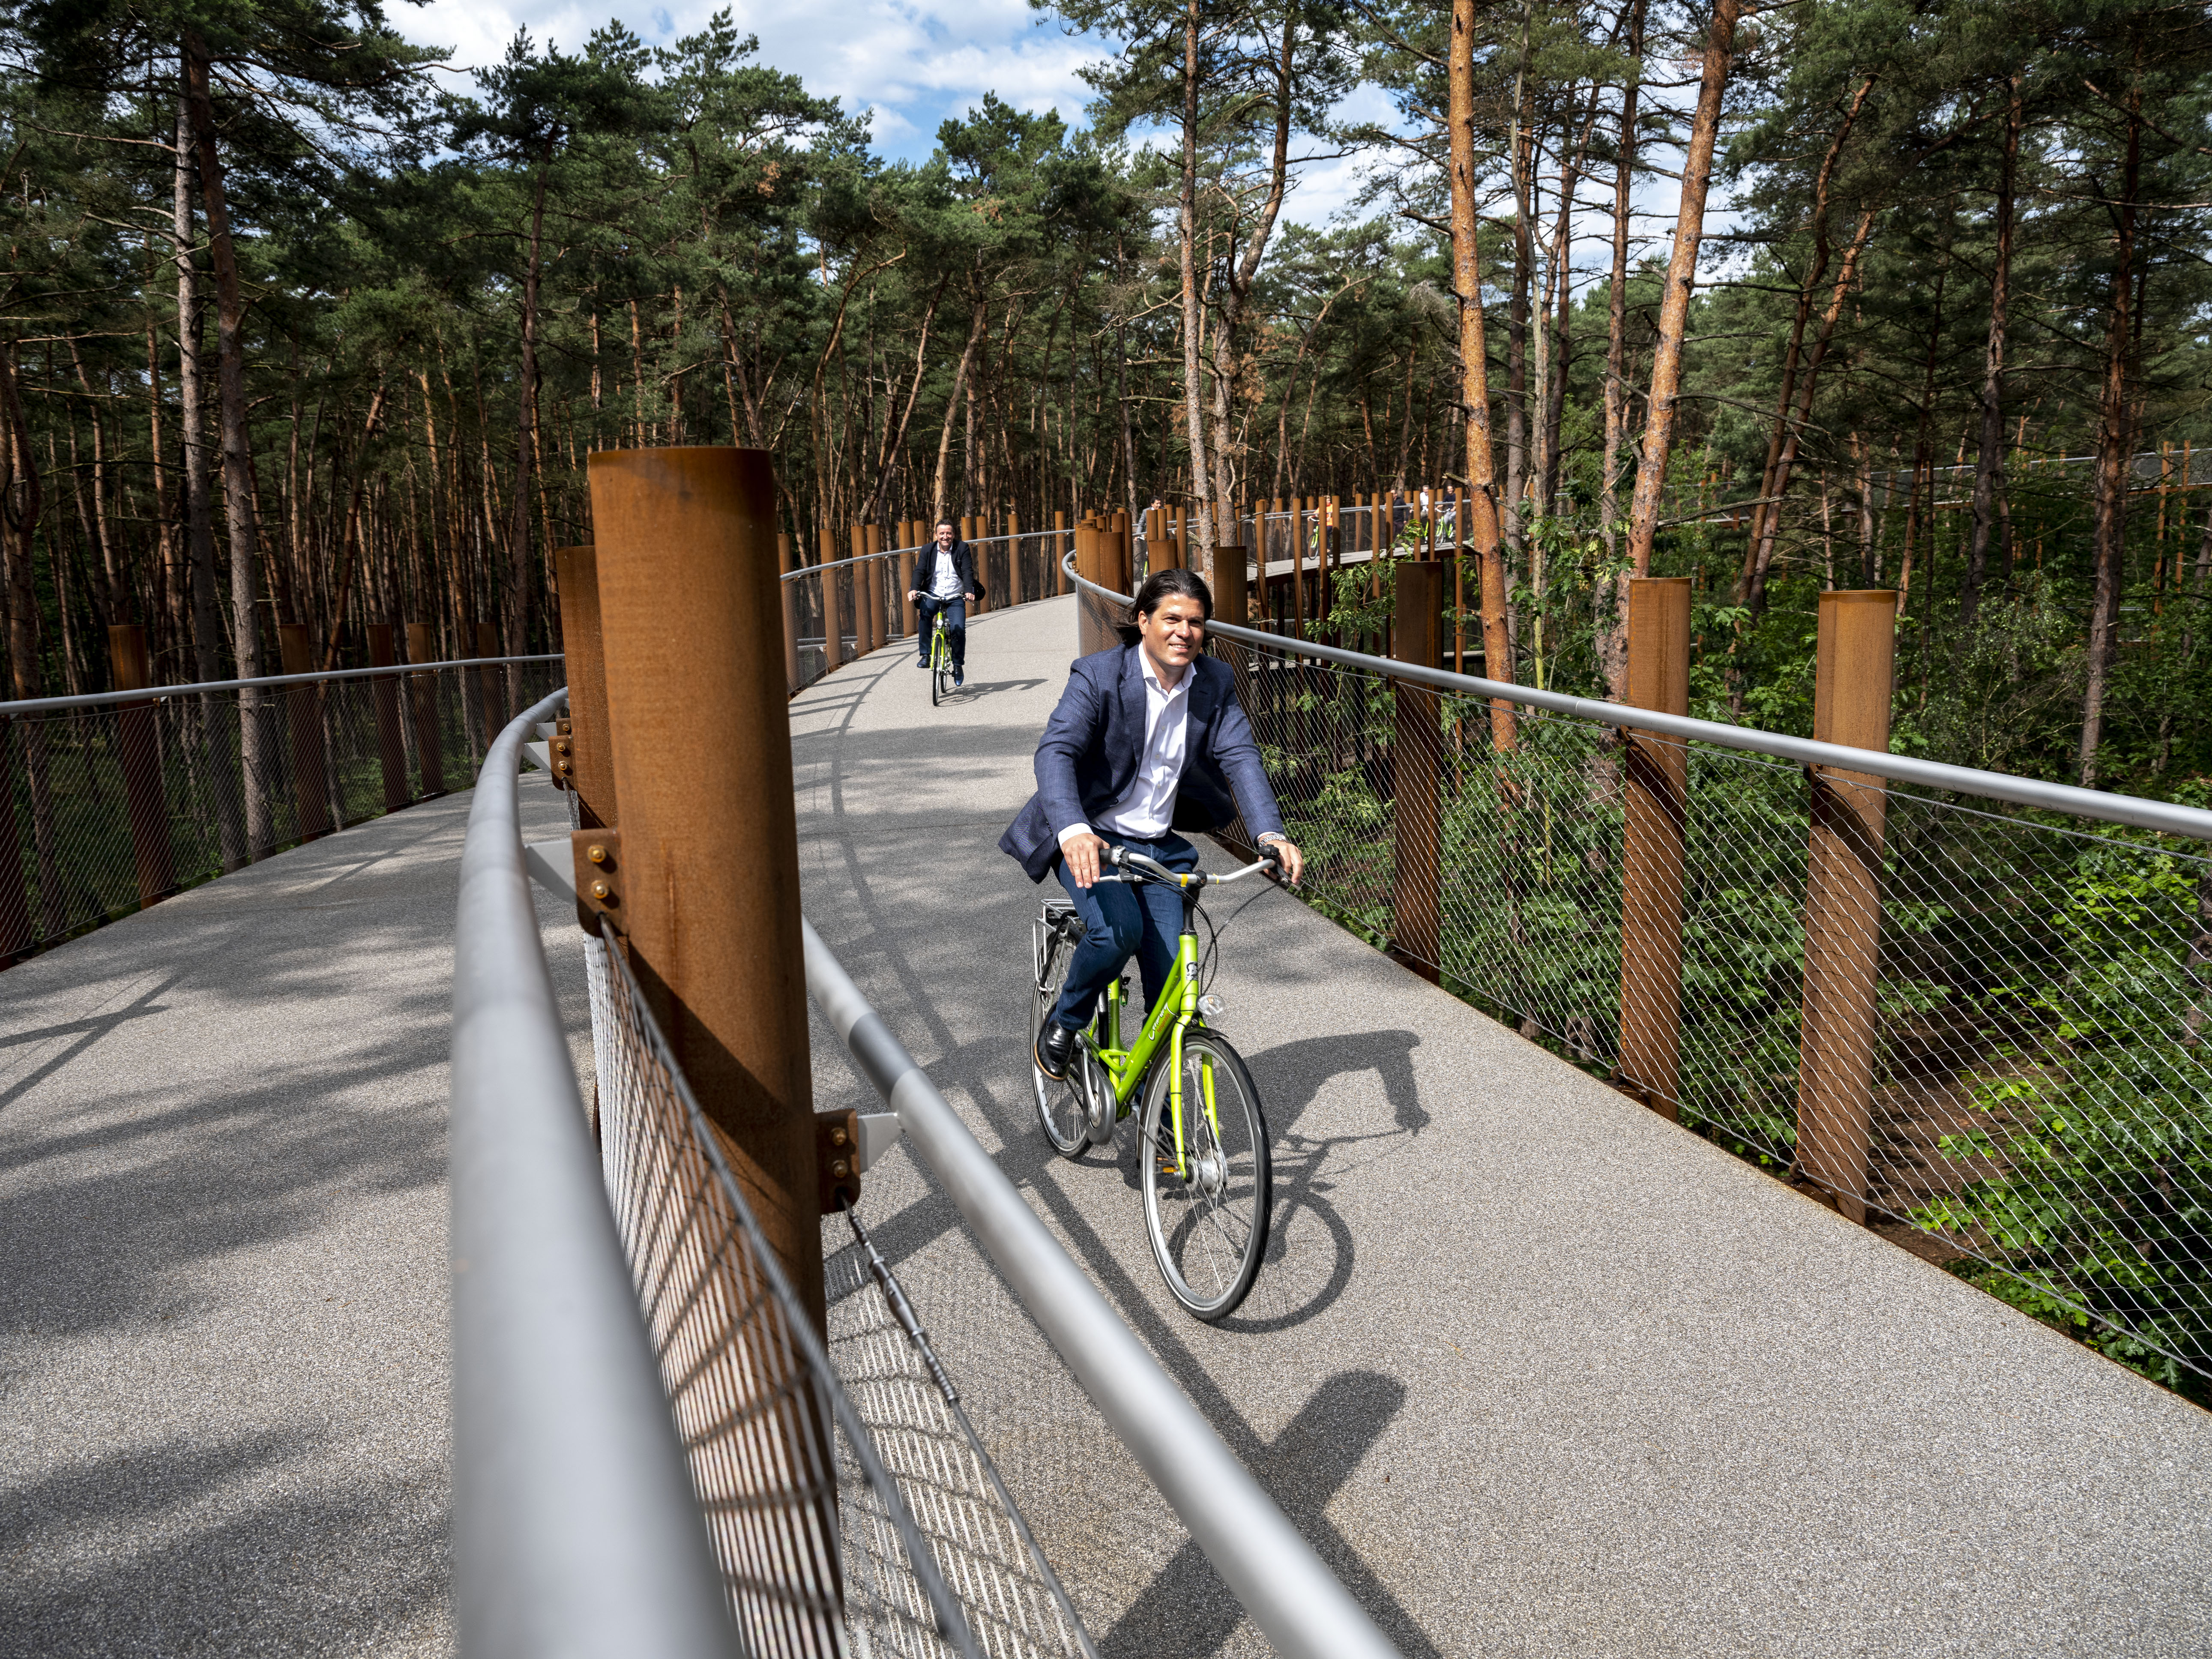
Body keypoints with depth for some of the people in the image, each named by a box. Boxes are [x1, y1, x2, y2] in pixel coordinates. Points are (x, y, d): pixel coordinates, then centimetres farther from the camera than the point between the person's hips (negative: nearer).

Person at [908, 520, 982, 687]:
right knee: (924, 613, -31)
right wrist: (914, 589, -23)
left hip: (956, 598, -1)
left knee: (958, 629, -19)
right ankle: (925, 655, -23)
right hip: (933, 595, 1)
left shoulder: (963, 549, 0)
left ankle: (958, 665, 4)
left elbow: (968, 571, -9)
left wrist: (969, 591, -27)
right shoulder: (928, 550, 5)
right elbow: (919, 571, -4)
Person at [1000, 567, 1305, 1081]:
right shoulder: (1098, 674, -14)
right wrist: (1073, 830, -45)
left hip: (1159, 846, 4)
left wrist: (1271, 833, -29)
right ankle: (1063, 1022, 1)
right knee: (1119, 930, -30)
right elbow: (1055, 752, -26)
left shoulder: (1216, 683, 0)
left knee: (1170, 978, -4)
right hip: (1090, 839, -4)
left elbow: (1240, 756, -11)